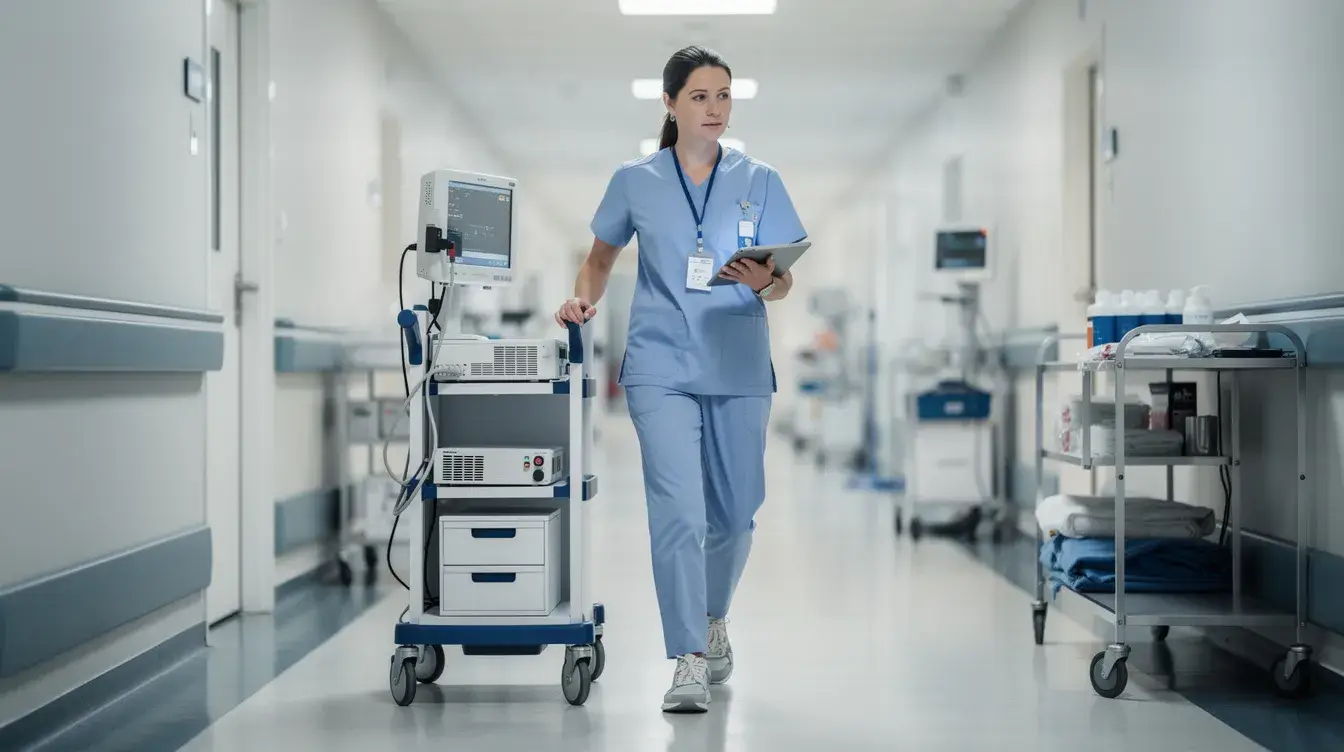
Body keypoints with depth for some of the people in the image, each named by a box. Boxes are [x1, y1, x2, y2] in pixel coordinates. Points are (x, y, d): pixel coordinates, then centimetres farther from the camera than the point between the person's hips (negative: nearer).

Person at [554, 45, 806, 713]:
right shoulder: (635, 182, 5)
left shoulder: (759, 183, 7)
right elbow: (600, 258, 17)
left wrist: (764, 281, -18)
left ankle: (713, 620, 39)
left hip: (739, 368, 2)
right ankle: (690, 661, -9)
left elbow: (784, 282, 4)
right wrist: (583, 298, -3)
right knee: (678, 513, -14)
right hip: (662, 368, -2)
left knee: (733, 514, 12)